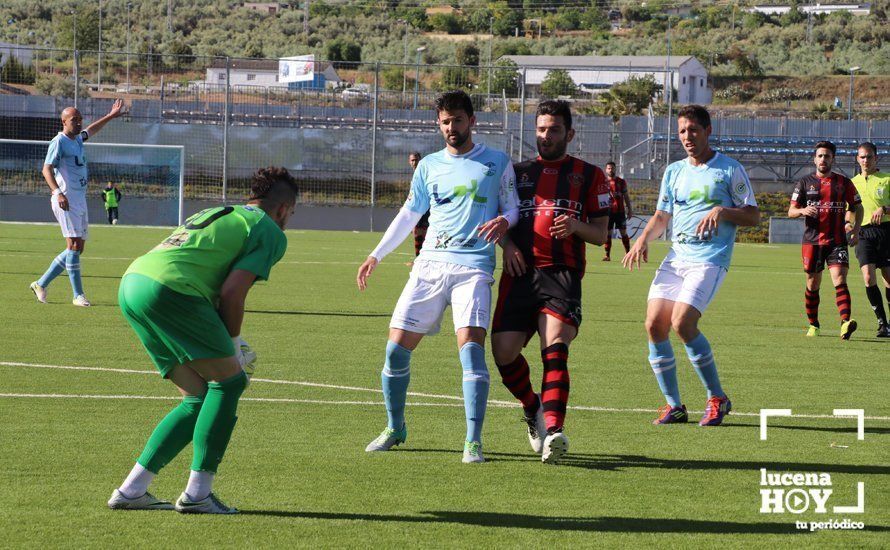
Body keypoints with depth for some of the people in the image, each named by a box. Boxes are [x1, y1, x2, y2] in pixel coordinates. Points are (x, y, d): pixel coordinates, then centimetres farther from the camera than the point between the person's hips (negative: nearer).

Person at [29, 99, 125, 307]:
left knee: (78, 248, 9)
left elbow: (90, 130, 41)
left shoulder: (77, 139, 17)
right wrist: (57, 193, -30)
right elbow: (47, 169, -17)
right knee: (74, 245, -13)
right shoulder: (59, 142, -8)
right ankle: (78, 295, -12)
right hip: (66, 200, -9)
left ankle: (41, 284, 16)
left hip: (80, 200, 9)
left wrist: (111, 116, 47)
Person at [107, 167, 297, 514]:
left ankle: (131, 490, 14)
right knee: (229, 380, 3)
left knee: (200, 398, 15)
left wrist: (232, 344, 28)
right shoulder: (271, 233, 6)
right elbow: (231, 293, -4)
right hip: (168, 290, -9)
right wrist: (232, 345, 10)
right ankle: (197, 493, 0)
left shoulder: (215, 214, 32)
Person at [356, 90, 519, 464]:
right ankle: (394, 428, 19)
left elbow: (513, 207, 9)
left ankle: (473, 441, -18)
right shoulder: (429, 166, 16)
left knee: (470, 345, -21)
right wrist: (376, 256, 21)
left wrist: (504, 220, -15)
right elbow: (409, 215, 24)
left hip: (473, 267, -4)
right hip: (430, 264, 4)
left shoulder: (496, 163, 7)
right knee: (397, 347, -2)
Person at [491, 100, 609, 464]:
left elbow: (601, 234, 10)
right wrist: (507, 243, 0)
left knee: (555, 347, -24)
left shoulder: (588, 175, 13)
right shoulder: (518, 172, 21)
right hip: (519, 273, 3)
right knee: (503, 352, -6)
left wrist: (577, 226, -12)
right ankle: (534, 410, 22)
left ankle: (552, 430, -35)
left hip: (563, 274, -3)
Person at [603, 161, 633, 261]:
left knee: (623, 232, -1)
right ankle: (607, 255, 3)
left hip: (620, 211, 0)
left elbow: (626, 197, 10)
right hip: (608, 211, 0)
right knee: (607, 233, -1)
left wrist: (630, 210, 5)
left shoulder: (621, 182, 7)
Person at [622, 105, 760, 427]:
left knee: (682, 323, -21)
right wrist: (644, 240, 2)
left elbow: (753, 216, 1)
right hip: (675, 258, 6)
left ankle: (717, 398, -5)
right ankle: (674, 406, 4)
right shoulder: (674, 171, 18)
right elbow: (662, 216, 21)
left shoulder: (729, 169, 1)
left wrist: (722, 211, -17)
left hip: (710, 259, -6)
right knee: (654, 324, -7)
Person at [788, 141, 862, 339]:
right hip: (812, 241, 1)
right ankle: (813, 325, 23)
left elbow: (857, 207, 16)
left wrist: (855, 228, 0)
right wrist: (803, 210, -16)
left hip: (837, 241, -1)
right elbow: (791, 211, 6)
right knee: (813, 284, 7)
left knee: (840, 280, -17)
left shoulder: (844, 183, 7)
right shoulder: (804, 182, 8)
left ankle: (845, 323, -30)